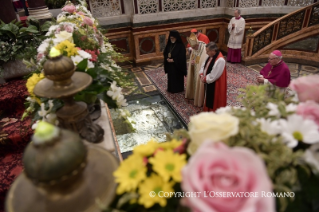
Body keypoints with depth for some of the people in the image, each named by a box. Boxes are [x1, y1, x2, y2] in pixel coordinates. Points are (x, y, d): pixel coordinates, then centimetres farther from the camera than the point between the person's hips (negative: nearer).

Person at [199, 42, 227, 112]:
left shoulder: (220, 60, -28)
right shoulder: (210, 56, -1)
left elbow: (213, 76, -27)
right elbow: (204, 65, 9)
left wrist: (205, 79, -16)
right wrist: (202, 75, -6)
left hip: (215, 85, -9)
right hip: (208, 82, 9)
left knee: (214, 100, 8)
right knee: (208, 98, 23)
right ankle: (208, 110, 41)